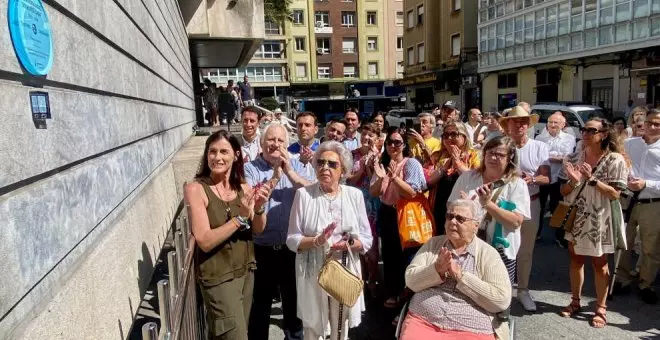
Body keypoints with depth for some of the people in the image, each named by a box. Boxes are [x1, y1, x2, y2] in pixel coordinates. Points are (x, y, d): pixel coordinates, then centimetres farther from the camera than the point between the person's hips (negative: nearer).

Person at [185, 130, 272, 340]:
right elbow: (205, 241, -21)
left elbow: (257, 230, 2)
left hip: (246, 270, 5)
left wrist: (259, 208, -17)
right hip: (218, 277, -5)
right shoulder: (196, 189, -15)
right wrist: (241, 216, -26)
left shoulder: (243, 186, 0)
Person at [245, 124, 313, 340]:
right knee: (260, 303, 15)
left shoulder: (296, 166, 4)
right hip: (262, 249, -2)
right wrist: (274, 178, -24)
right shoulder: (249, 169, -5)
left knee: (294, 300, 20)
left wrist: (289, 172, -21)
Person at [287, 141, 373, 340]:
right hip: (313, 273, -1)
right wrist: (317, 241, -23)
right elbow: (292, 240, -6)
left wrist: (350, 244, -18)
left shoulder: (354, 195, 0)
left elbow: (367, 239, 2)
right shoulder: (303, 194, -6)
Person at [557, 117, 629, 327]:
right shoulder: (574, 158, 2)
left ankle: (600, 309, 20)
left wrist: (592, 179, -24)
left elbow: (615, 194, -13)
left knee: (600, 263, 8)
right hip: (575, 217, 4)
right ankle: (575, 301, 28)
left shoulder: (615, 160, -9)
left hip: (599, 219, -3)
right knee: (575, 259, 13)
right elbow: (563, 191, 3)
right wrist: (573, 182, -18)